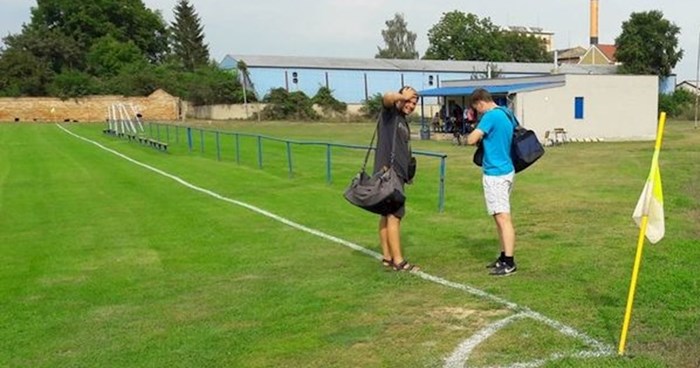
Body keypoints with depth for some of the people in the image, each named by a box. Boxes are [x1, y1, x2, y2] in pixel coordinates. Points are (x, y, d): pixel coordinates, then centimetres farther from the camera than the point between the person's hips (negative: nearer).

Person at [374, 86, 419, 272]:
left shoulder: (404, 122, 22)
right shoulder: (390, 113, -3)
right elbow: (387, 97, -27)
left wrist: (407, 173, 16)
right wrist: (402, 96, -13)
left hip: (398, 173, 9)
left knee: (387, 215, 12)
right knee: (394, 215, -8)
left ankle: (387, 257, 18)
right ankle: (398, 261, -4)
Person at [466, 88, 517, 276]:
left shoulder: (491, 116, -15)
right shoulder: (505, 114, 14)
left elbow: (471, 140, -18)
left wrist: (476, 135, 3)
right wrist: (482, 137, 11)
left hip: (496, 174, -10)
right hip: (505, 170, 10)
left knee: (503, 218, -9)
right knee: (500, 217, 15)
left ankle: (509, 263, -7)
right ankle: (504, 256, 22)